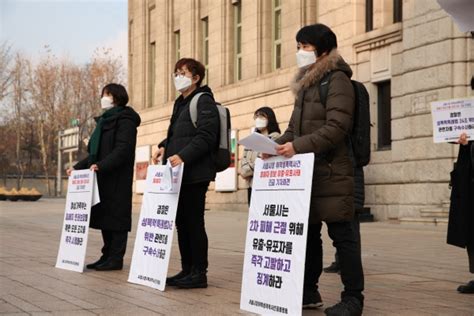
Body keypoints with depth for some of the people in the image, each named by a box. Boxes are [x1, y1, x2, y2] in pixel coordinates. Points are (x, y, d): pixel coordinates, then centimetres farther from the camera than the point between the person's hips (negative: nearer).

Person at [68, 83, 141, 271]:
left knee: (116, 216, -6)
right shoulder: (105, 121, 22)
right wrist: (78, 167, 15)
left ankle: (116, 259, -3)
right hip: (103, 178, 9)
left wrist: (101, 165, -27)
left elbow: (123, 149, -19)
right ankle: (107, 256, 15)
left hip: (117, 179, -9)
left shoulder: (124, 119, -7)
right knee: (104, 217, 10)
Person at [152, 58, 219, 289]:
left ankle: (199, 273, 0)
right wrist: (164, 147, 7)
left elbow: (206, 136, -17)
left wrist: (183, 156, -25)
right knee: (182, 222, 10)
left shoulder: (204, 101, -6)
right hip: (179, 173, 9)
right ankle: (187, 270, 17)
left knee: (194, 222, -6)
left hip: (195, 173, -9)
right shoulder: (180, 103, 21)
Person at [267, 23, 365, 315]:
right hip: (306, 172, 8)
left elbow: (336, 128, -18)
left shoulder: (337, 80, -7)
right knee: (308, 232, 11)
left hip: (331, 172, -8)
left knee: (342, 234, -4)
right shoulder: (306, 83, 19)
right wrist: (276, 145, 3)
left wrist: (298, 146, -24)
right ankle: (309, 291, 20)